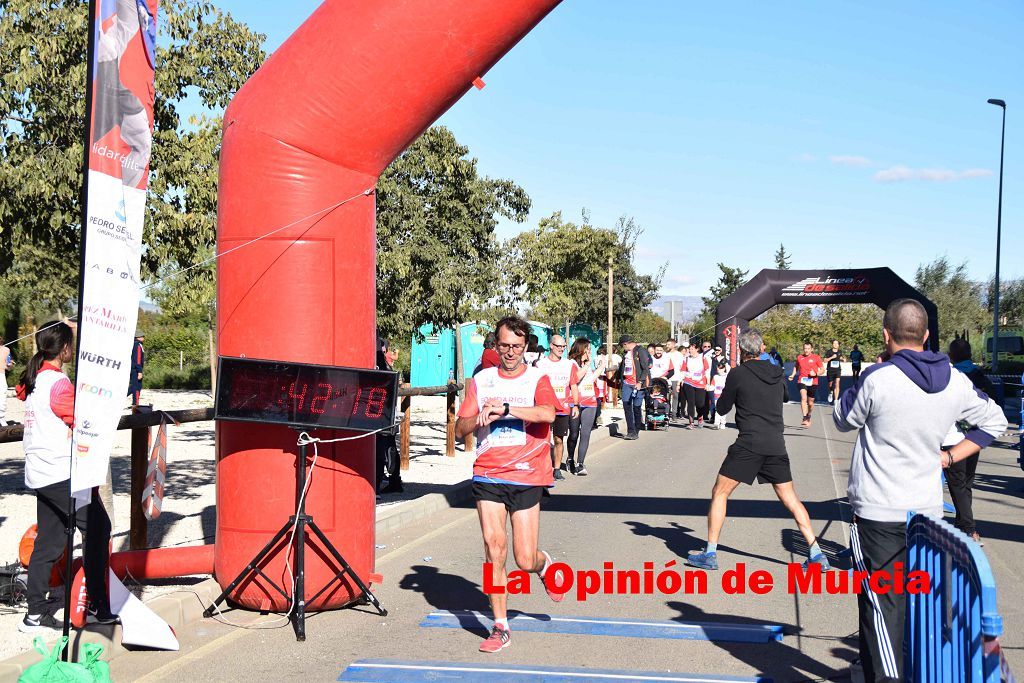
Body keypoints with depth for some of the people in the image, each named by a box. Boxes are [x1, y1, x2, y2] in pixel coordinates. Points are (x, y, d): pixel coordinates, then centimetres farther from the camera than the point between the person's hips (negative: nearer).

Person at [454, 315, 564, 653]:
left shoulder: (537, 379, 2)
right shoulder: (481, 381, 9)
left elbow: (547, 414, -19)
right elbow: (460, 429, 9)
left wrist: (503, 408, -23)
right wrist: (480, 419, -12)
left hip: (526, 476, -2)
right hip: (488, 475, 2)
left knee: (525, 560, -1)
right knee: (494, 544, -10)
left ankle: (545, 565, 37)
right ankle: (500, 628, 1)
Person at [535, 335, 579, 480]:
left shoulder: (569, 365, 10)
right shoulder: (540, 364, 1)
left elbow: (573, 386, 13)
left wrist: (575, 405, 4)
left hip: (563, 409, 3)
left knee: (559, 440, 7)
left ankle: (557, 469, 14)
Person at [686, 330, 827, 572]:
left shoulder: (738, 374, -4)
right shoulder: (777, 374, 10)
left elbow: (722, 409, 5)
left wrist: (727, 394, 23)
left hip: (748, 445, -5)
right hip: (776, 445, 5)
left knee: (719, 493, 6)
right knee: (790, 499, 12)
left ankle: (710, 554, 5)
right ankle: (816, 554, 8)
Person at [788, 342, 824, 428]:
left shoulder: (816, 357, -1)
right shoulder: (799, 357, 5)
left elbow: (823, 369, 1)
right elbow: (796, 366, 23)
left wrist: (815, 374, -17)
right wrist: (793, 375, 7)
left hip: (813, 383, 0)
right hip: (802, 381, 0)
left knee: (810, 402, 11)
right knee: (803, 398, -23)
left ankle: (809, 417, 39)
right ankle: (804, 419, -29)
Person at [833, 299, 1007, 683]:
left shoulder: (877, 380, -17)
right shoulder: (956, 382, 1)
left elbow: (843, 420, 0)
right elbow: (994, 421, 16)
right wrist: (950, 456, 14)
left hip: (878, 513, -6)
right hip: (929, 509, 6)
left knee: (882, 607, -3)